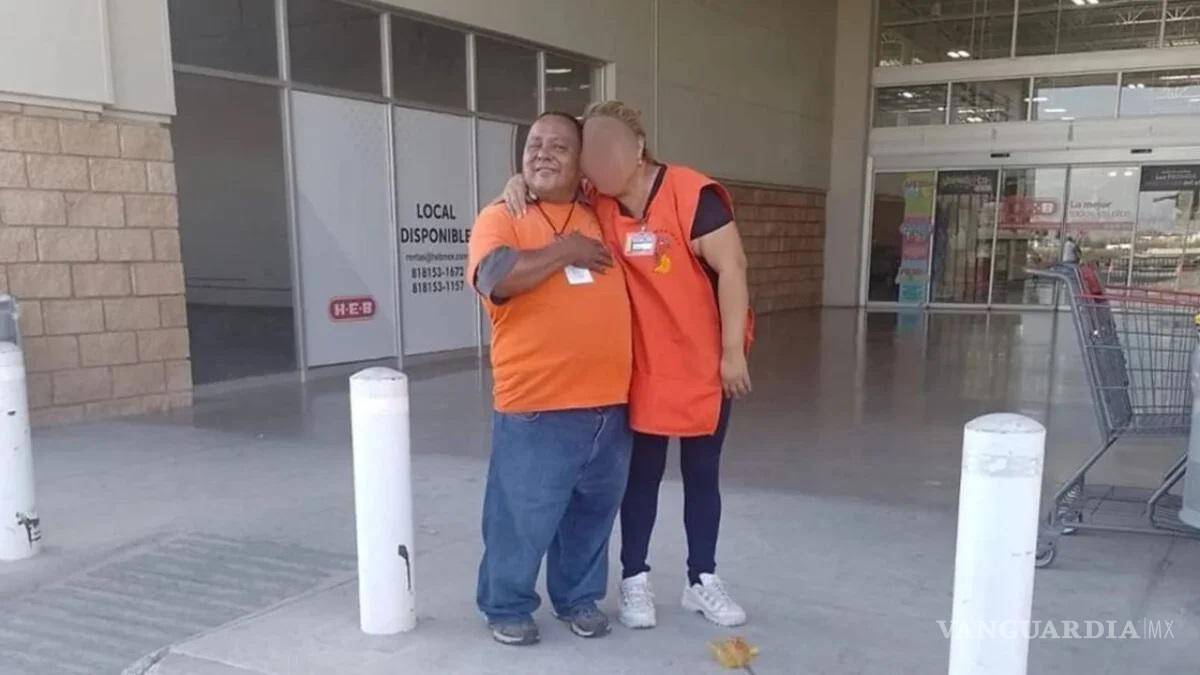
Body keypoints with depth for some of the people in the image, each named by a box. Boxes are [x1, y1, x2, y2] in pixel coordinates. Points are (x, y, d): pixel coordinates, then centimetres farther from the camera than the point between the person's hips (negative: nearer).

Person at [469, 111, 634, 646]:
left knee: (593, 513, 17)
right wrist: (564, 250, -12)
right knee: (522, 517, 5)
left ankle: (579, 598, 36)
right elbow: (496, 277, -21)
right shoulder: (501, 217, -1)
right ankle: (507, 606, 26)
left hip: (609, 404, 5)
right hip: (536, 408, -5)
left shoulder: (599, 219, 14)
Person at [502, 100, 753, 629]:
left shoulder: (692, 194, -18)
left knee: (702, 472, 13)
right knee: (643, 472, 11)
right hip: (643, 365, 2)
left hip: (706, 363, -2)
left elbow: (731, 267, -16)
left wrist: (733, 352, -16)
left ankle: (703, 581, 28)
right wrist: (520, 183, -14)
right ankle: (634, 580, 26)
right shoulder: (597, 203, -4)